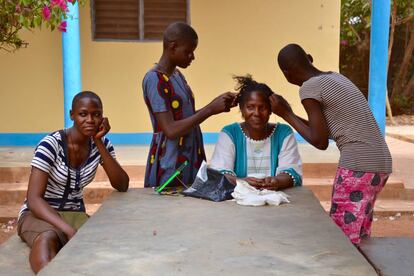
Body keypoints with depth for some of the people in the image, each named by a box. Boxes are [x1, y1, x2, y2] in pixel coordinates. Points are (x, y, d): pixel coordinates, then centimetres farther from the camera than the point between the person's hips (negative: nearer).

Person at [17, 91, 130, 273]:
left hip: (74, 214, 5)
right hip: (39, 213, -4)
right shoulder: (51, 144, -19)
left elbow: (122, 186, -11)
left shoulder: (101, 144, -2)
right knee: (47, 238, -41)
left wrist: (99, 143, -18)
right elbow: (33, 199, -23)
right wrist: (69, 230, -38)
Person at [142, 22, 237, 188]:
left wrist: (217, 106, 3)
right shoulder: (154, 80, -16)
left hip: (191, 161, 8)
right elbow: (171, 130, -21)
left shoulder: (177, 75, 11)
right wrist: (210, 109, -18)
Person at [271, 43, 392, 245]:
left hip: (358, 166, -9)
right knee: (358, 237, 14)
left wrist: (286, 115, 2)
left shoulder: (309, 87, -8)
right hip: (379, 164, 9)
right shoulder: (335, 78, 16)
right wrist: (289, 114, 26)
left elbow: (320, 142, -8)